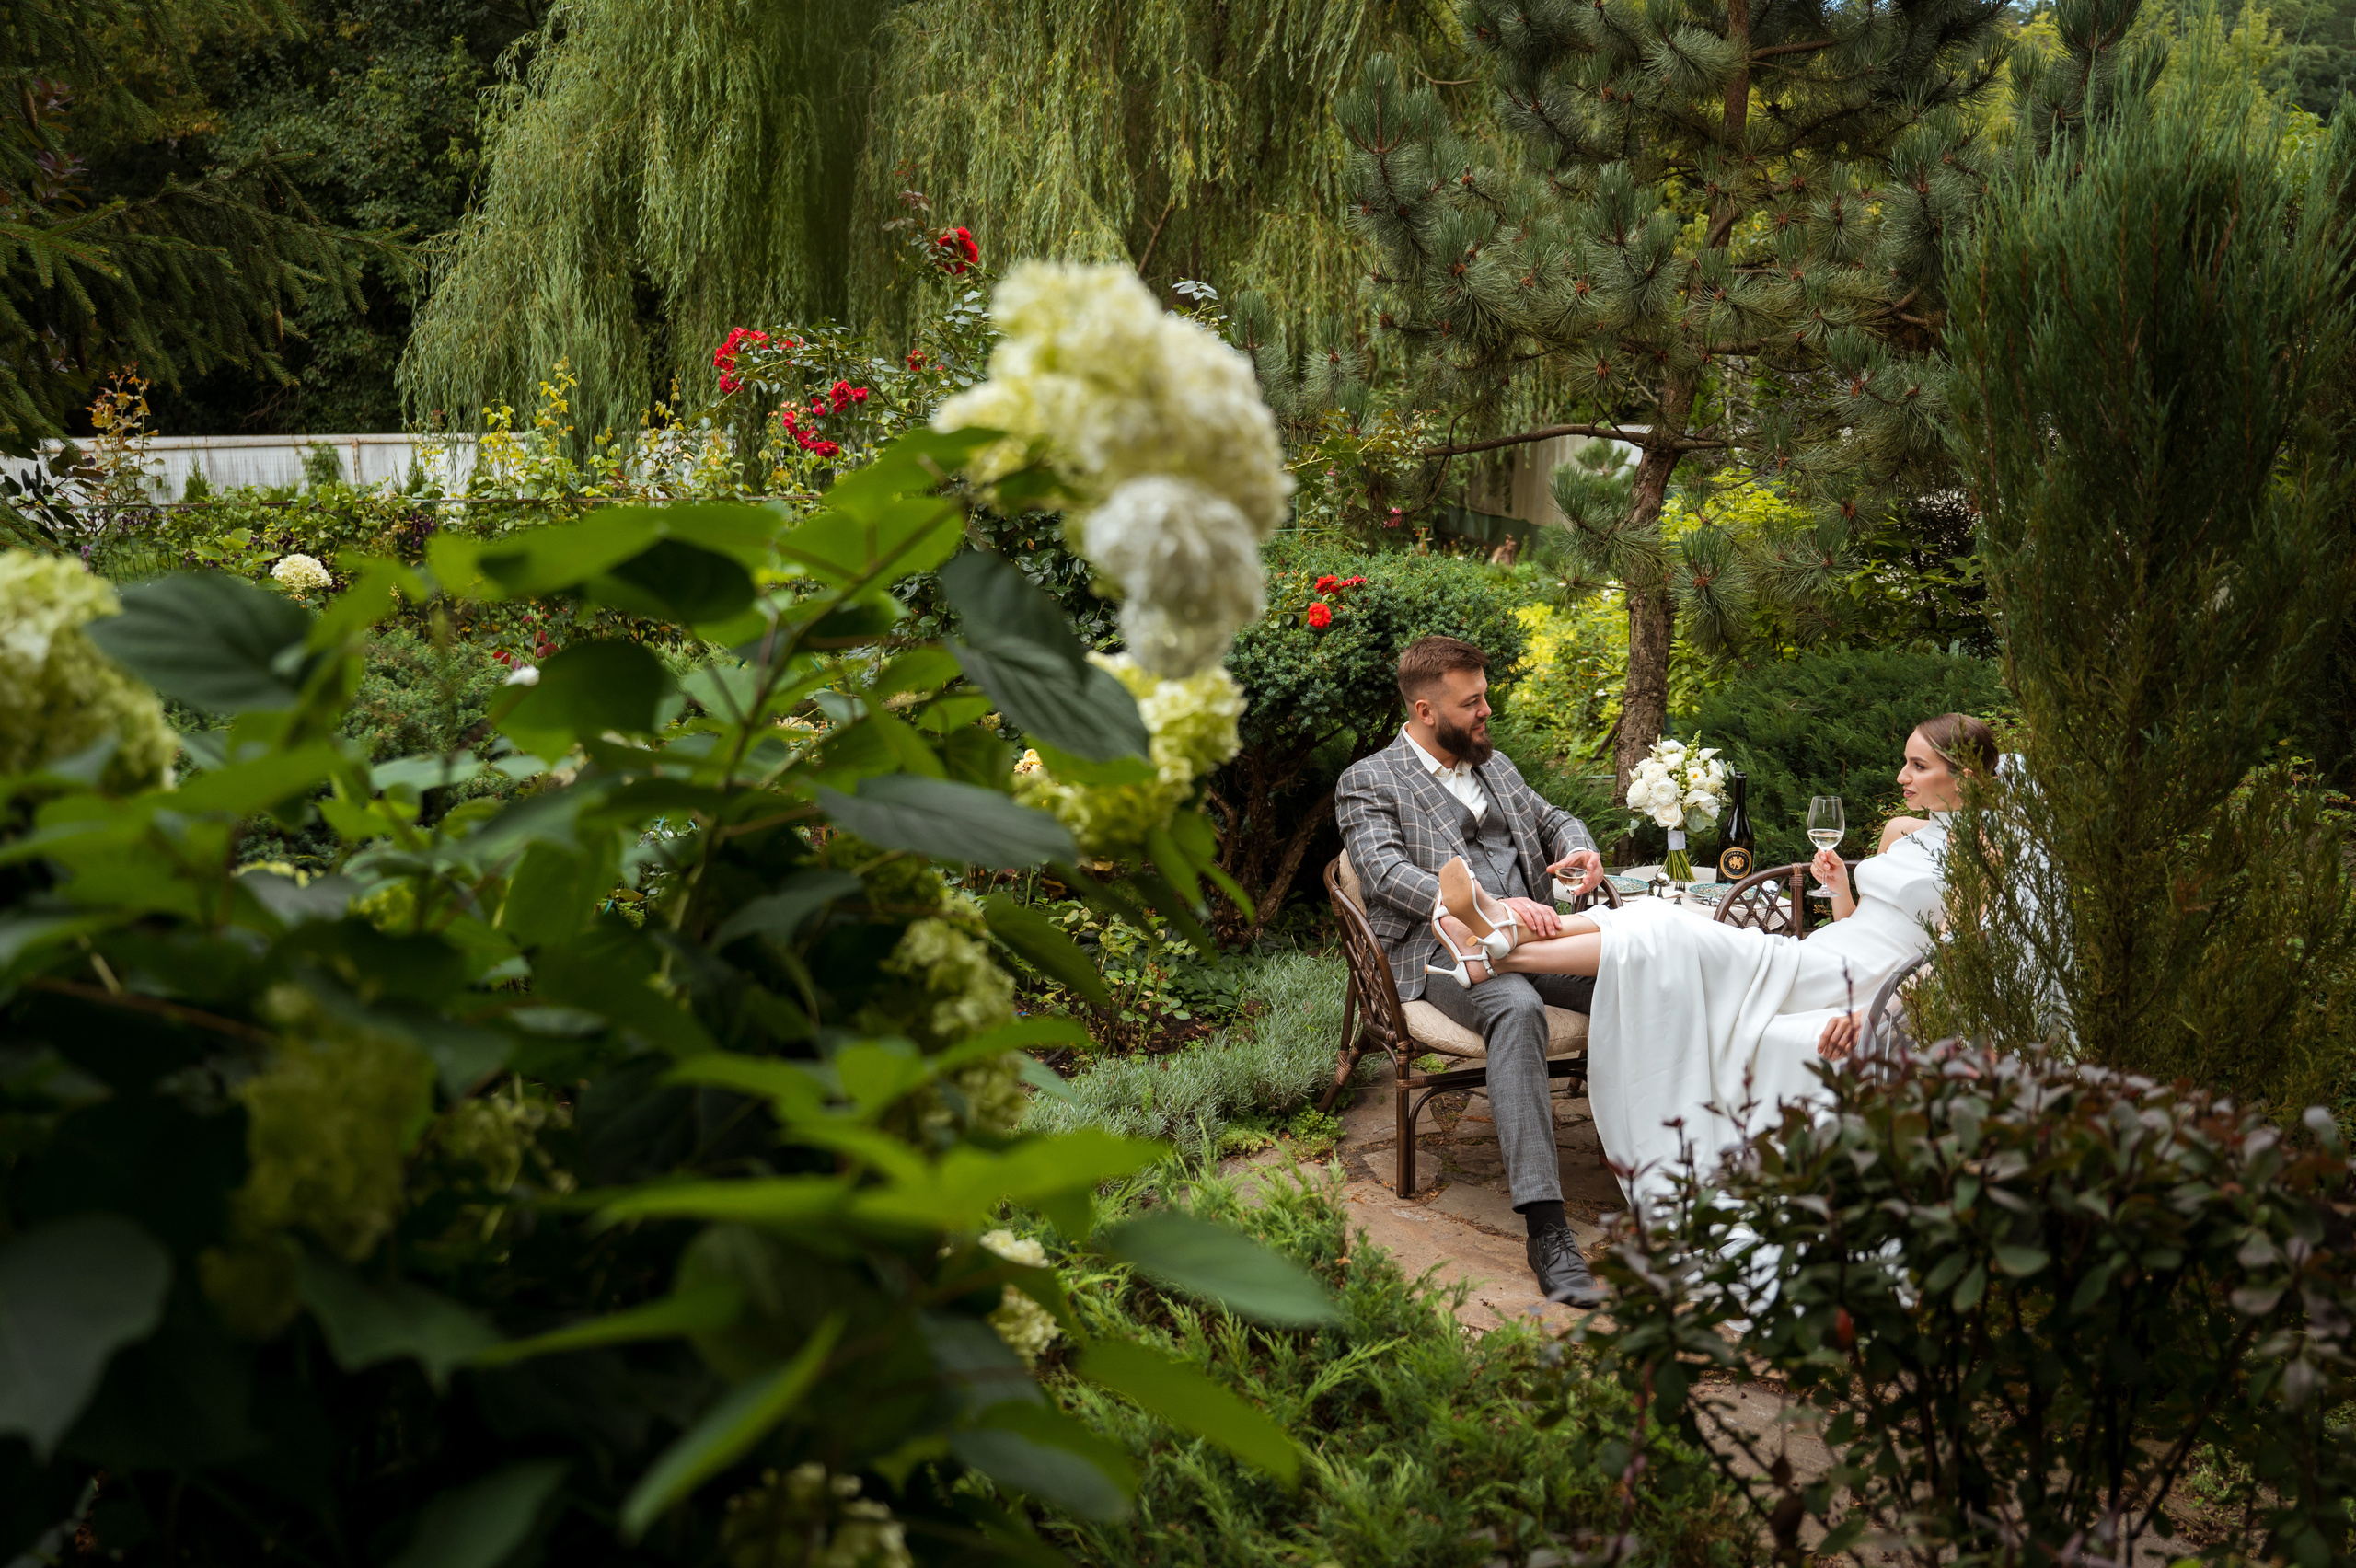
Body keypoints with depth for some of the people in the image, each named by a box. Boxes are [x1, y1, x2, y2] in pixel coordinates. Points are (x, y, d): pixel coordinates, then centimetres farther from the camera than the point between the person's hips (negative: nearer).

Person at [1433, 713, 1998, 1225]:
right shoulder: (1902, 832, 20)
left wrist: (1872, 1012, -23)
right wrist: (1839, 888, 6)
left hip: (1848, 980, -8)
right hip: (1814, 961, 8)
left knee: (1671, 937, -23)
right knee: (1655, 916, -14)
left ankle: (1500, 956, -27)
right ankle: (1510, 930, -25)